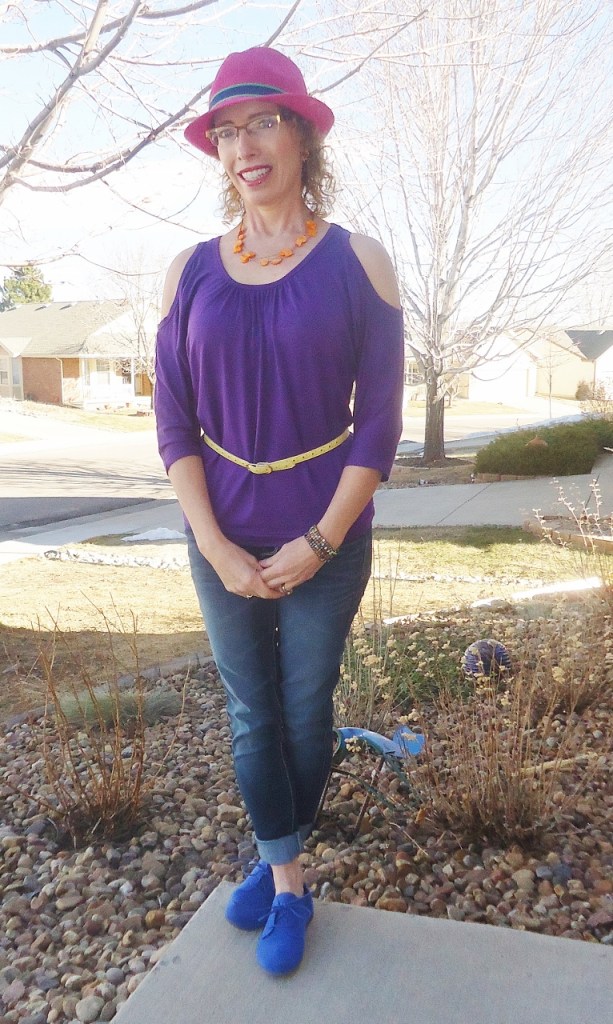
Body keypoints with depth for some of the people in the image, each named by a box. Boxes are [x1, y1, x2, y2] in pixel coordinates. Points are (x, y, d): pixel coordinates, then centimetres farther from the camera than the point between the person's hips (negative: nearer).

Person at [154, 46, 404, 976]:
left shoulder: (357, 263, -5)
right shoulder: (191, 273, 1)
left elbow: (379, 421, -7)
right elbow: (174, 421, -1)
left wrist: (319, 542, -13)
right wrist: (216, 548, -10)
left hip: (326, 539, -2)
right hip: (224, 542, 2)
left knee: (305, 711, 12)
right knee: (251, 715, 12)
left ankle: (278, 865, 37)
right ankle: (289, 881, 35)